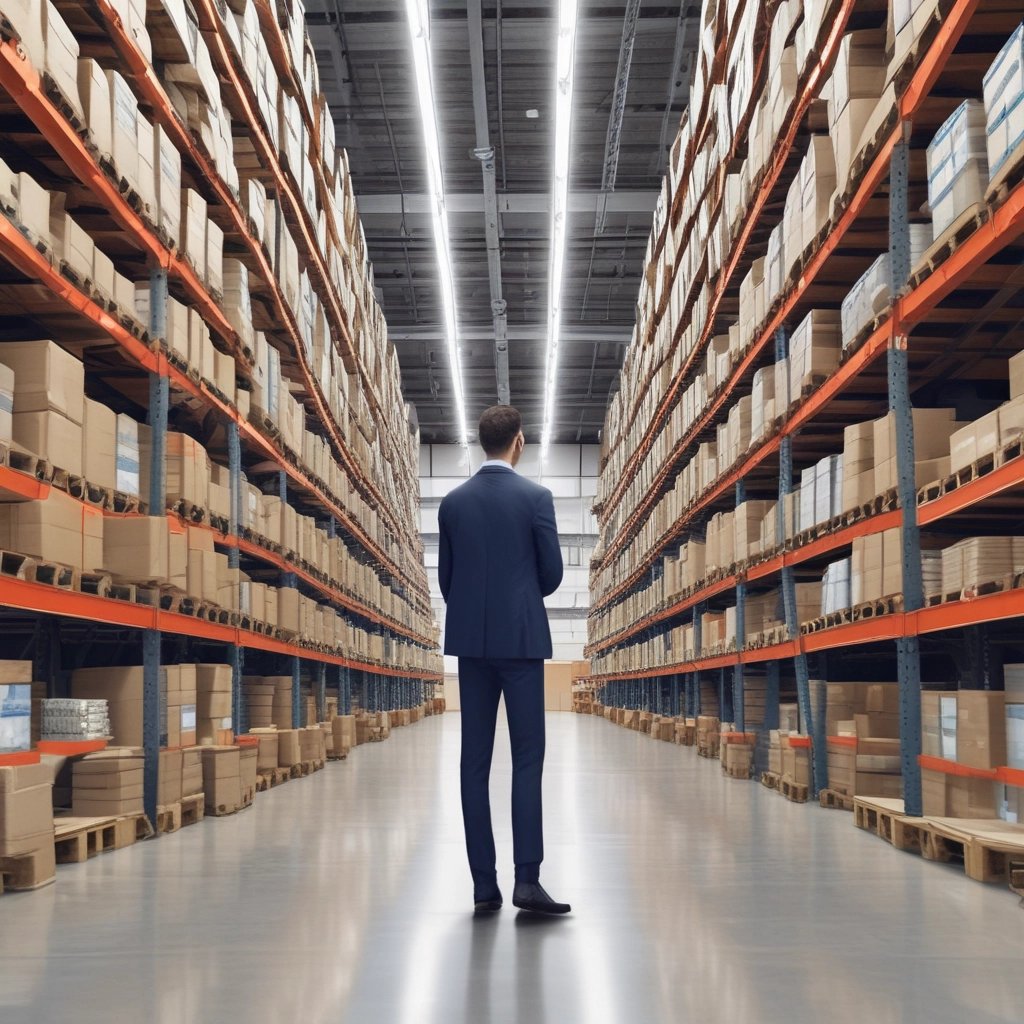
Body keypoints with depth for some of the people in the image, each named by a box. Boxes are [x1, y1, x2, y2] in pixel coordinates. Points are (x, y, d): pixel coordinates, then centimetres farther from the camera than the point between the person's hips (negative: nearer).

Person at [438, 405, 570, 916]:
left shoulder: (453, 502, 5)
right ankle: (527, 878, -8)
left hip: (471, 642, 4)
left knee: (475, 761, 4)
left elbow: (446, 575, 9)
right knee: (527, 759, 0)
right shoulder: (536, 497, -7)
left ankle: (483, 884, 5)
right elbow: (552, 573, -3)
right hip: (522, 639, -3)